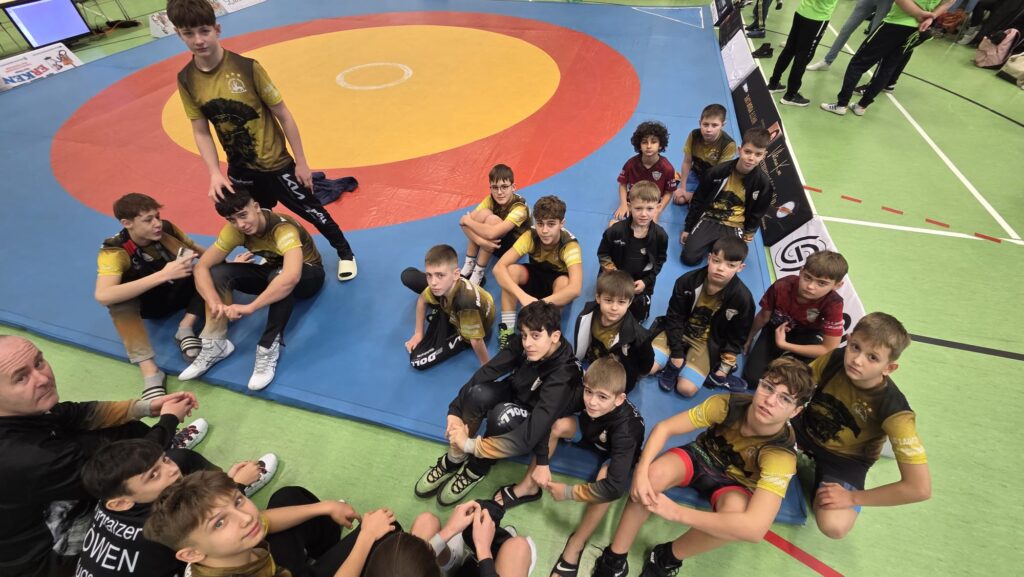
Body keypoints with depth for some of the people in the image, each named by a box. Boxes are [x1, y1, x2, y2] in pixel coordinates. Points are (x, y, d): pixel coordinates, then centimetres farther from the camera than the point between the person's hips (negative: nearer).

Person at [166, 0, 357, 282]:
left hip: (275, 162, -4)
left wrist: (301, 162, -10)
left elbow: (283, 115, -11)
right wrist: (215, 173, -12)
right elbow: (201, 132, 0)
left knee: (311, 210, 5)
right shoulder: (186, 80, -4)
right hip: (239, 169, 4)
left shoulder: (246, 67, -16)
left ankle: (345, 254, 28)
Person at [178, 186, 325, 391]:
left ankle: (269, 349, -29)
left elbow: (291, 277, -51)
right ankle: (216, 343, -11)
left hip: (308, 274, -6)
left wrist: (250, 307, -49)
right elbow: (202, 266, -17)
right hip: (273, 271, 6)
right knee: (219, 272, -17)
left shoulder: (283, 228, -34)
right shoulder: (234, 230, -16)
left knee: (280, 276, -40)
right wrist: (215, 303, -34)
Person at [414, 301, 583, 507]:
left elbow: (532, 434, -43)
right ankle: (454, 460, -9)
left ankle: (476, 470, -8)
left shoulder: (563, 375, -36)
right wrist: (455, 410, -33)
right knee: (479, 394, -29)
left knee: (502, 415, -37)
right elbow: (486, 372, -24)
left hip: (534, 418, -4)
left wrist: (470, 445, -42)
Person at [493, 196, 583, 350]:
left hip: (556, 280, -2)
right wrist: (522, 296, -47)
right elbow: (498, 267, -34)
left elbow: (575, 288, -46)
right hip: (536, 275, 2)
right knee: (511, 270, -29)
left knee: (563, 282, -37)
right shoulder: (530, 236, -26)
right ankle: (507, 329, -22)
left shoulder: (569, 244, -32)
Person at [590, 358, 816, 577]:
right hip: (701, 456, 1)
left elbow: (755, 529, -42)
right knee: (654, 474, -31)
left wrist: (677, 512, -44)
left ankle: (668, 557, -9)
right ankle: (614, 558, -13)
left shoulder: (781, 455, -32)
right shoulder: (728, 404, -27)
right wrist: (641, 472, -39)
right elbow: (664, 428, -23)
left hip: (734, 483, -1)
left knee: (736, 512, -37)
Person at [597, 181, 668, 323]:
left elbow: (660, 260, -2)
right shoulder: (615, 230, -22)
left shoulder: (660, 235, -16)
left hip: (641, 282, 1)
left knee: (639, 317, 7)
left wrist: (646, 281, -10)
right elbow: (602, 254, -8)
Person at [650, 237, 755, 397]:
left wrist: (725, 365, -6)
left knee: (686, 389, -16)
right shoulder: (687, 281, -18)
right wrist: (676, 354, -12)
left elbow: (737, 337, -5)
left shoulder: (742, 297, -19)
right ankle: (673, 364, 8)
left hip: (708, 343, 0)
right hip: (679, 331, 1)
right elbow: (674, 318, -10)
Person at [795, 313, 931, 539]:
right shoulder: (836, 359, -22)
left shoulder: (893, 410, -30)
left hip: (845, 460, -3)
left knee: (834, 526, -24)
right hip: (805, 429, 3)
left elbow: (920, 488, -26)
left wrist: (852, 498, -19)